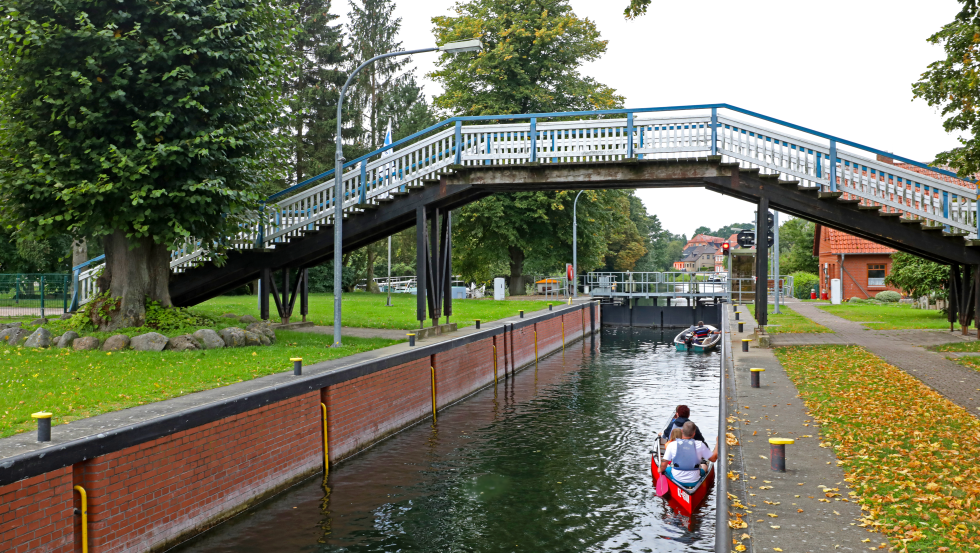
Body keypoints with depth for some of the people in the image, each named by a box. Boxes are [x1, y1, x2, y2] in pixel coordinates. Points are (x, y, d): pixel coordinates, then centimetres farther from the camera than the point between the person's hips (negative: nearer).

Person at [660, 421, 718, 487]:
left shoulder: (672, 445, -13)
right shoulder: (700, 445, -12)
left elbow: (663, 465, -9)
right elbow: (713, 458, 1)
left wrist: (661, 470, 14)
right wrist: (717, 442, 13)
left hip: (677, 480, -1)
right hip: (694, 482, 1)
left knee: (667, 468, 30)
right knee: (704, 465, 30)